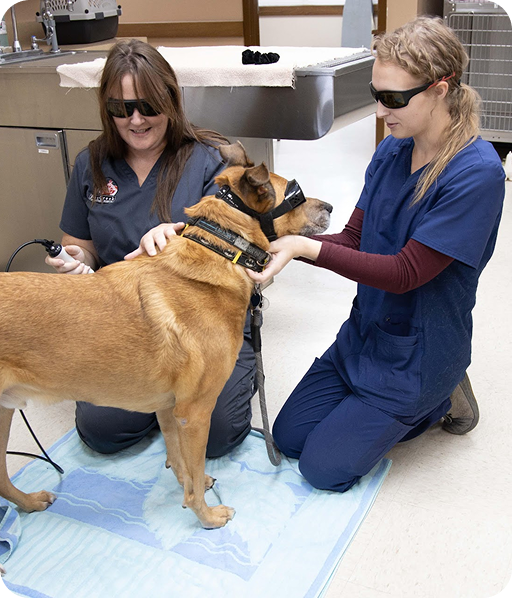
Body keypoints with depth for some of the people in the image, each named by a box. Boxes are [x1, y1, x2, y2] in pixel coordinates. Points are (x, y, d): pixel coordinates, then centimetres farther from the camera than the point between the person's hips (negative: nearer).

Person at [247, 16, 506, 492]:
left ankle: (440, 397, 12)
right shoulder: (392, 150, -2)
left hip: (419, 353, -7)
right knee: (288, 436, 12)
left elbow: (406, 272, -25)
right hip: (365, 330, 7)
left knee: (325, 467, -3)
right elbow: (353, 238, 0)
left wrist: (307, 247, -30)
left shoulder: (477, 173, -24)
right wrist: (284, 242, -17)